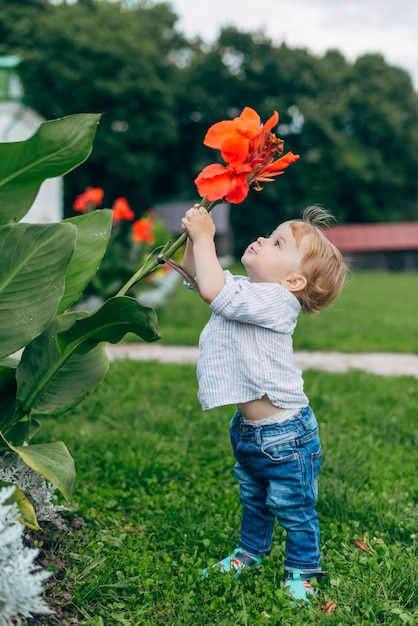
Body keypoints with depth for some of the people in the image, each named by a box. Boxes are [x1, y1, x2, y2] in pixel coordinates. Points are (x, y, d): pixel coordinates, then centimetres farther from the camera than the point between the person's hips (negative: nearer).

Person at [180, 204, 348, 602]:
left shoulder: (274, 301, -26)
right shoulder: (244, 290, 1)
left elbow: (212, 290, -37)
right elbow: (196, 274, 12)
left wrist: (205, 237, -28)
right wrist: (194, 237, -5)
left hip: (284, 435, -9)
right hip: (246, 429, 9)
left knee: (293, 510, 12)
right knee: (253, 500, 29)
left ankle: (301, 574, 32)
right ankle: (249, 553, 50)